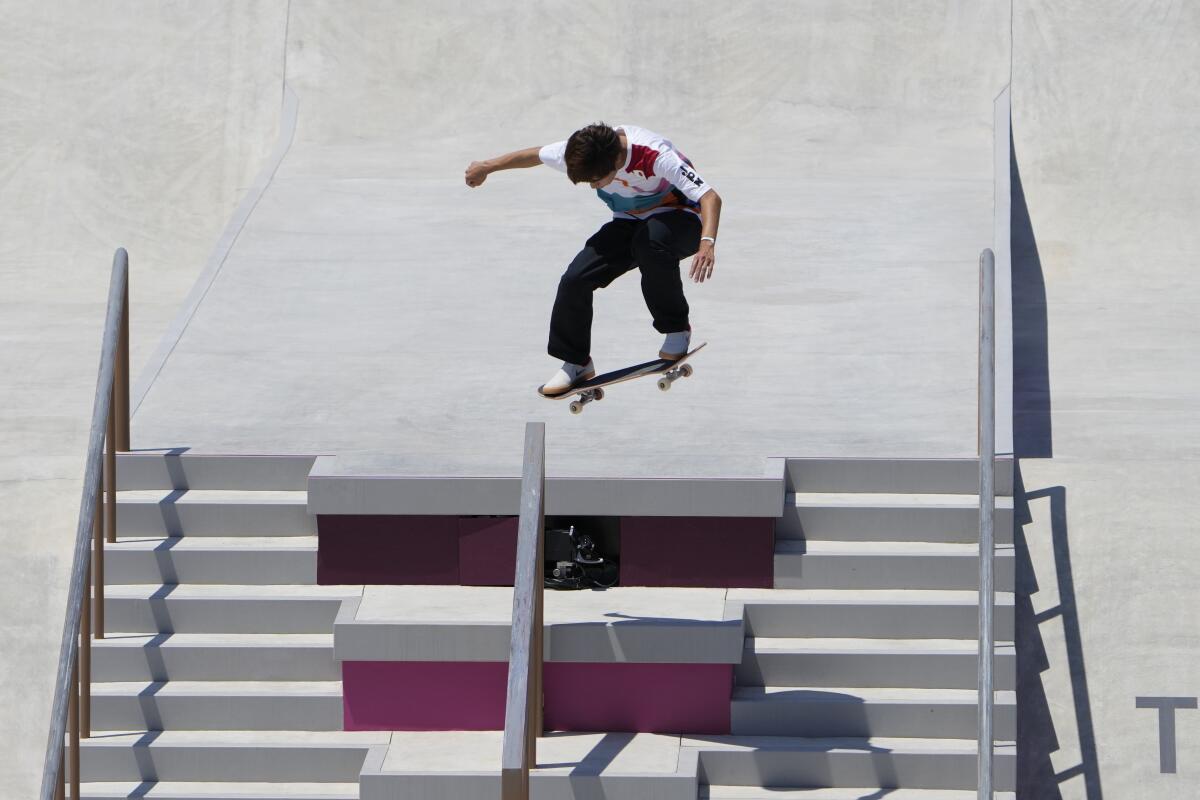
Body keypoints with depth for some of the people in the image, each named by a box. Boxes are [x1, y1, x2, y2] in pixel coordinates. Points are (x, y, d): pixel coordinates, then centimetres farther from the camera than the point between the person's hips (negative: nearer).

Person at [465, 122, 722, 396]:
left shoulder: (655, 156, -36)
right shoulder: (583, 151, -19)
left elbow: (710, 197, -39)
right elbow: (535, 155, 2)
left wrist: (707, 242, -57)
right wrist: (486, 167, 15)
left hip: (680, 218, -5)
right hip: (631, 222, 5)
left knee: (650, 242, -40)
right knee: (575, 279, -12)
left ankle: (677, 329, -17)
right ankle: (576, 363, 8)